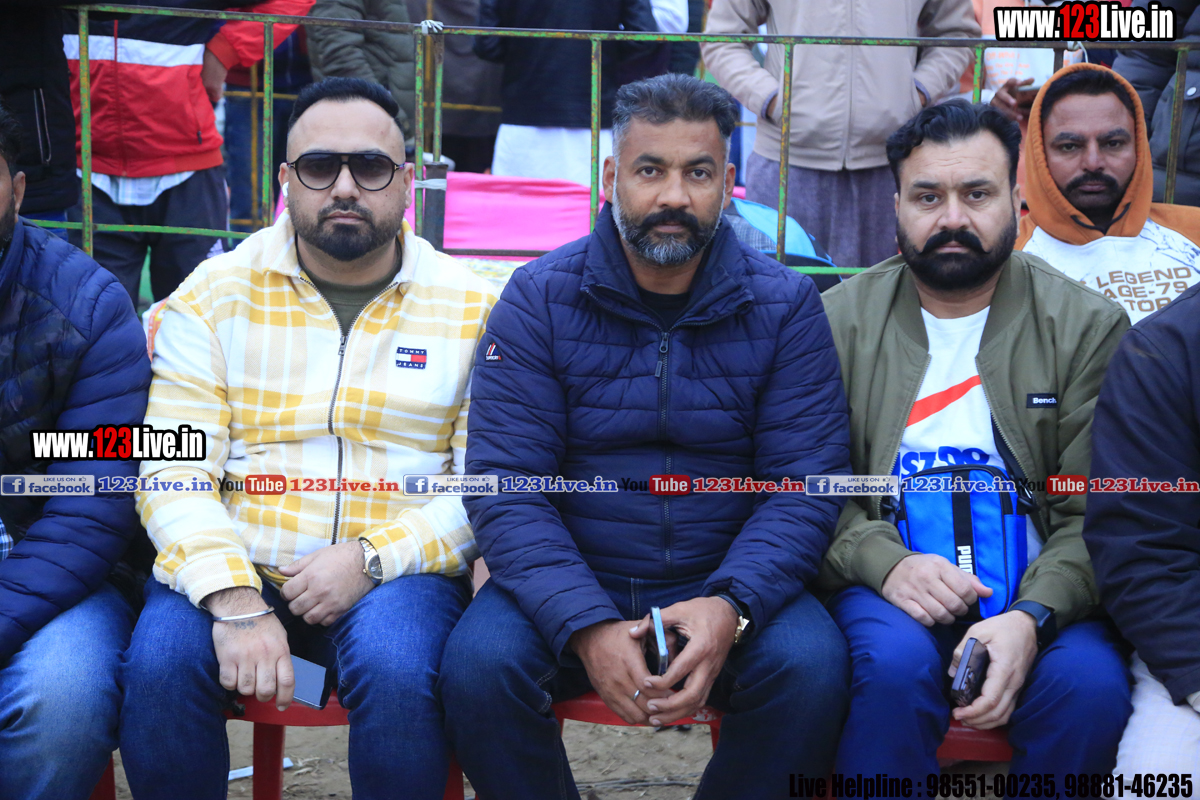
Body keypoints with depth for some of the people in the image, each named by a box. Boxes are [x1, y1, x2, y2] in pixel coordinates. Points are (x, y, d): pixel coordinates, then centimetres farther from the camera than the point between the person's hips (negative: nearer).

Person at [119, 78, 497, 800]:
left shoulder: (472, 306, 6)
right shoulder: (215, 295, 6)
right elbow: (173, 472, -3)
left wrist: (372, 557, -15)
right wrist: (234, 598, -19)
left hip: (395, 575, 0)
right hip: (233, 569, 1)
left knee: (395, 667, -33)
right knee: (161, 662, -29)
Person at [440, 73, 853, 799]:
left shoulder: (785, 305, 0)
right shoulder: (539, 300, -3)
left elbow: (806, 487, -6)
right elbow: (506, 488, -10)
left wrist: (730, 609, -25)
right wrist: (587, 626, -25)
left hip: (727, 584, 0)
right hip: (567, 585, 0)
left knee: (813, 667, -28)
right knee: (479, 663, -28)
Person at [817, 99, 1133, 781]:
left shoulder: (1089, 326, 6)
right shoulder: (840, 320, 8)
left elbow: (1094, 517, -1)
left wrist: (1031, 618, -19)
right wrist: (886, 562, -17)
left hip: (1039, 595, 1)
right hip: (889, 582, 0)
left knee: (1091, 686, -30)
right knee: (895, 663, -34)